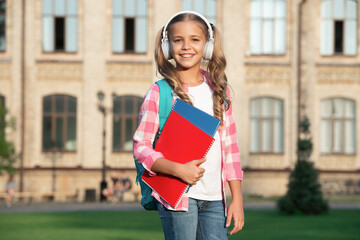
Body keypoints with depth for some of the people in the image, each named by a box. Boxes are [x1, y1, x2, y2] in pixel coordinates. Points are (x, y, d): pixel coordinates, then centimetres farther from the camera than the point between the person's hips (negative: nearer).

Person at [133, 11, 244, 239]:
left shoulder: (218, 90, 11)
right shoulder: (160, 92, -2)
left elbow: (230, 146, 13)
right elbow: (141, 148, -5)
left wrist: (237, 198, 7)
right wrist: (177, 169, -21)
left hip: (214, 198, 4)